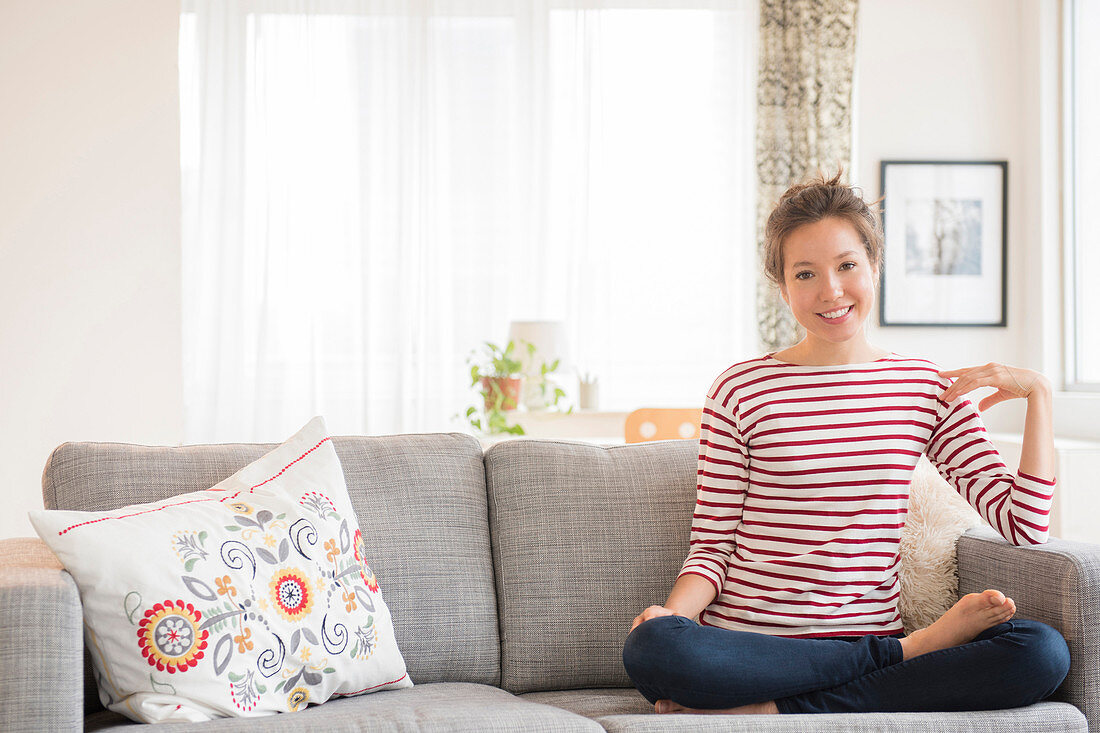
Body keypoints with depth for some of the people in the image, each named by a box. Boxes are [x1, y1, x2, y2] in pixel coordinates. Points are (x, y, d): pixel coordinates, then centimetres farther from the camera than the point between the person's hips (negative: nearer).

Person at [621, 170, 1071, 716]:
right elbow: (712, 547, 2)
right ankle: (919, 648, -16)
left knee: (1044, 652, -25)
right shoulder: (741, 391, 1)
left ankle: (767, 709, -20)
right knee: (650, 647, -37)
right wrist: (674, 611, -18)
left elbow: (1026, 526, 4)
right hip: (746, 641, -2)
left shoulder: (929, 387, 9)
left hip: (867, 638, 2)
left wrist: (1037, 393, 1)